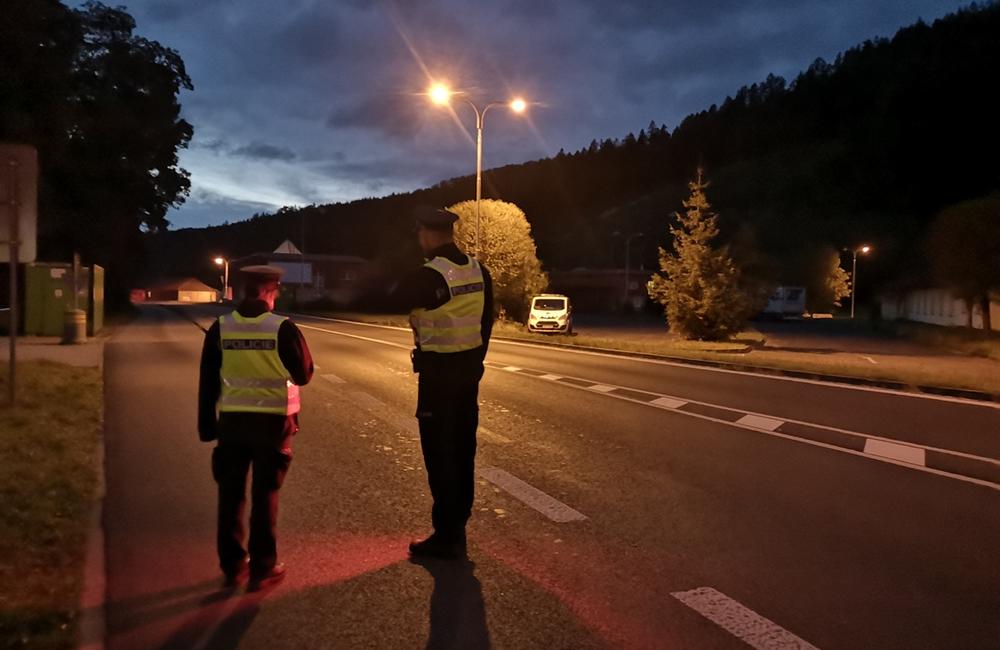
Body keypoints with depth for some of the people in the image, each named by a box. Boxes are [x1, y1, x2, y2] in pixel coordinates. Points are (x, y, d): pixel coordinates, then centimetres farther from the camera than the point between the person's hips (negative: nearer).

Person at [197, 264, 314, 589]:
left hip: (232, 420, 3)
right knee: (265, 494, 7)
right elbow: (304, 375, -4)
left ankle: (232, 564, 22)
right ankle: (263, 567, 14)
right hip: (273, 421, -2)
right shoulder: (283, 328, -12)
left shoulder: (220, 328, -2)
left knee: (230, 493, 14)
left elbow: (207, 382, 2)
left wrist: (207, 425, 11)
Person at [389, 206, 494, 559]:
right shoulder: (479, 271, 3)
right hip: (470, 368, 8)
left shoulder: (428, 276, -20)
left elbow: (391, 302, -4)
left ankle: (447, 536, 8)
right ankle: (457, 525, 29)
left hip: (438, 371, -7)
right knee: (463, 447, 16)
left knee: (439, 453, 1)